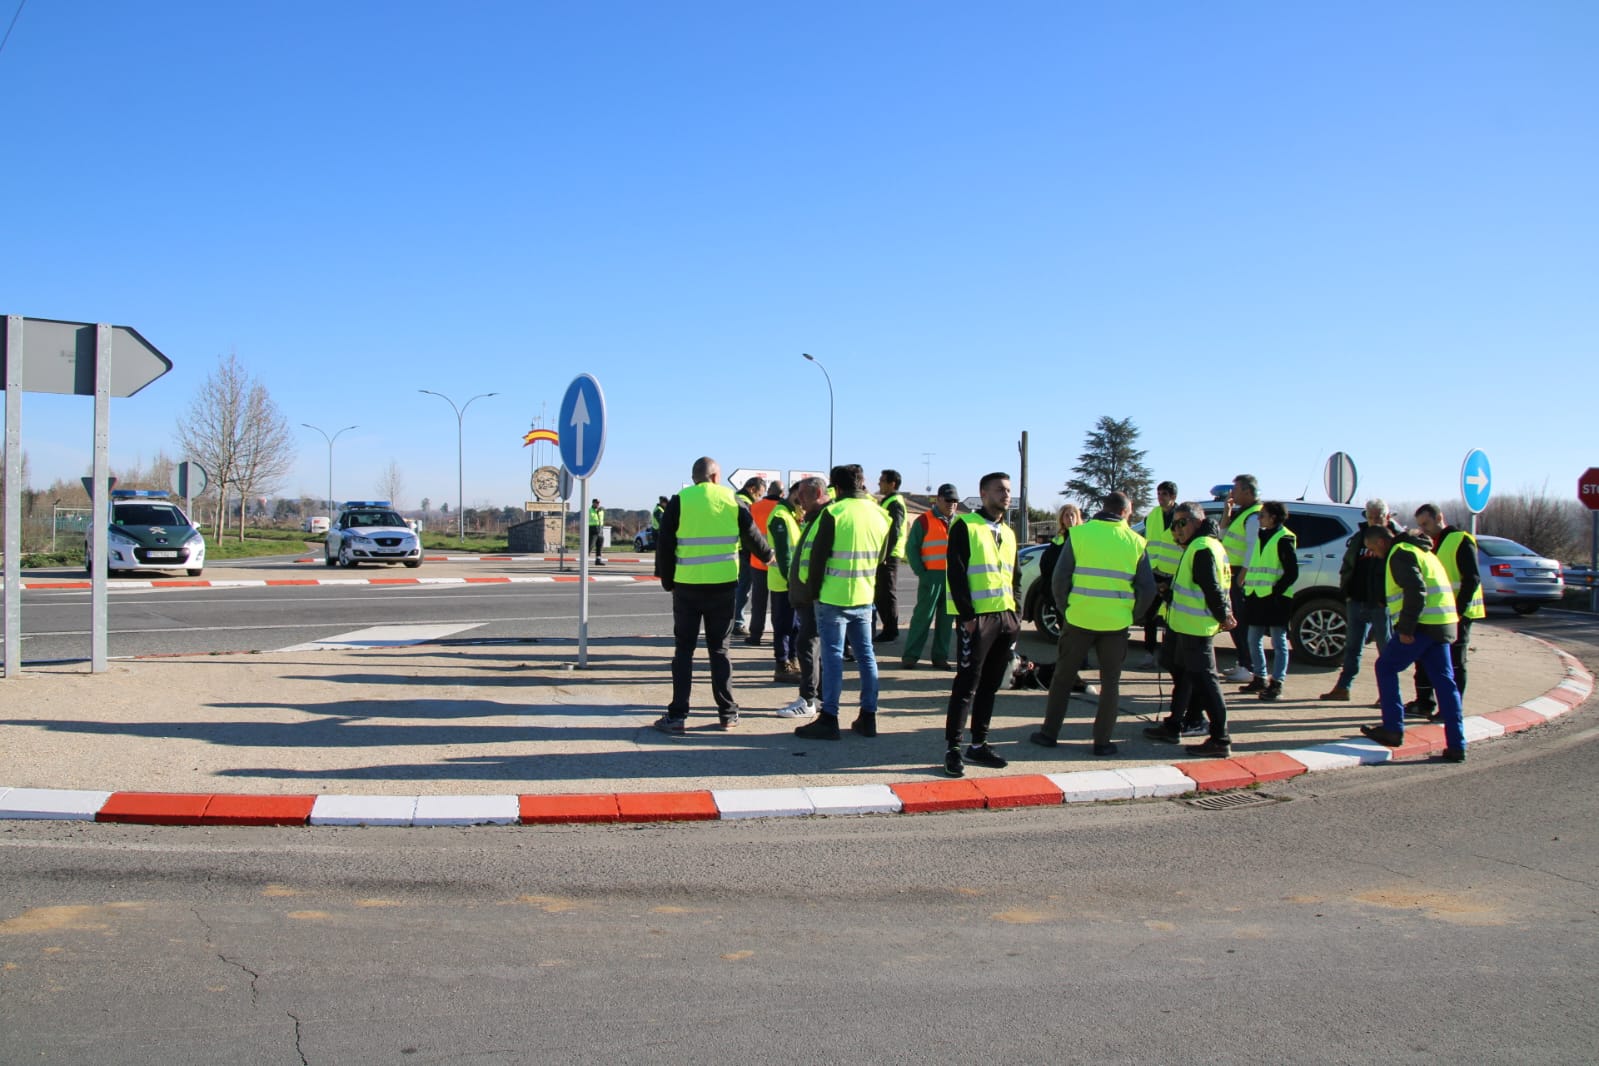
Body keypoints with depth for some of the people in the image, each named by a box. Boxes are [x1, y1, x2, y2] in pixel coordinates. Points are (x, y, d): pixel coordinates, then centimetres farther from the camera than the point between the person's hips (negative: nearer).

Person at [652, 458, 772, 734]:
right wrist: (768, 554, 30)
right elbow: (752, 536, 10)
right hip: (723, 586, 1)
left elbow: (665, 545, -3)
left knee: (683, 649, 6)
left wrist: (667, 581, 8)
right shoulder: (732, 500, 1)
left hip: (687, 586, -1)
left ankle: (677, 716, 3)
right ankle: (728, 713, 13)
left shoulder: (679, 501, -3)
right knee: (719, 648, 11)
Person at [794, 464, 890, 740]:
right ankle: (868, 717, 16)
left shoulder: (834, 513, -12)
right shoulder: (880, 514, 6)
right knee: (866, 655, 12)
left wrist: (813, 591, -1)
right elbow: (882, 557, 13)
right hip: (864, 598, 6)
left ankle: (829, 720, 0)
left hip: (833, 597, -5)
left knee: (832, 656, -2)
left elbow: (818, 556, -11)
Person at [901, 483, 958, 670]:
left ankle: (940, 657, 14)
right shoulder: (924, 521, -1)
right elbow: (911, 548, -2)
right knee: (922, 616, -5)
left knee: (946, 618, 8)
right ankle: (910, 655, -1)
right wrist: (921, 572, -10)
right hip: (932, 576, -5)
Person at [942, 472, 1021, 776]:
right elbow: (956, 574, -11)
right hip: (976, 618, -7)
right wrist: (967, 615, -16)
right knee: (967, 684, -6)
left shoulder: (1008, 533, 17)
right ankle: (952, 748, -1)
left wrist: (1014, 614, 11)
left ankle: (978, 744, 19)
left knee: (990, 684, 11)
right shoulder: (965, 526, -5)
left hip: (1004, 618, 7)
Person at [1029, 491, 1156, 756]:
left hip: (1079, 618, 0)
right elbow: (1147, 589, 2)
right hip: (1116, 623, 1)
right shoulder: (1135, 542, 2)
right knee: (1110, 682, 12)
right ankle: (1102, 741, 12)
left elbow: (1060, 578, -5)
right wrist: (1132, 616, 14)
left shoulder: (1079, 534, -2)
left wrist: (1066, 607, 9)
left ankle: (1049, 733, 19)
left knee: (1063, 676, 13)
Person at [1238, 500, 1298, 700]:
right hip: (1256, 595, 9)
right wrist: (1247, 587, 11)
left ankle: (1276, 683, 1)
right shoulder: (1261, 536, 16)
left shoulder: (1284, 539, -8)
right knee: (1254, 640, 13)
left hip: (1275, 599, -9)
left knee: (1278, 642, -1)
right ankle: (1260, 678, 23)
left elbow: (1292, 573, -12)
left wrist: (1276, 590, -16)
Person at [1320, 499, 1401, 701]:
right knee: (1352, 647, 11)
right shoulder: (1359, 538, 12)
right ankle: (1343, 688, 16)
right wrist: (1346, 591, 11)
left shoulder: (1395, 538, -4)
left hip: (1381, 604, -6)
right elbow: (1347, 566, 18)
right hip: (1357, 601, 6)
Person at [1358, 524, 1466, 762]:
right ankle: (1456, 746, 3)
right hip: (1442, 625, 9)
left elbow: (1416, 591, -20)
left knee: (1386, 667, 4)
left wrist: (1406, 628, -20)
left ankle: (1393, 729, 3)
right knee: (1444, 682, 6)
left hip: (1421, 625, -9)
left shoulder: (1400, 554, -8)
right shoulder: (1421, 552, 24)